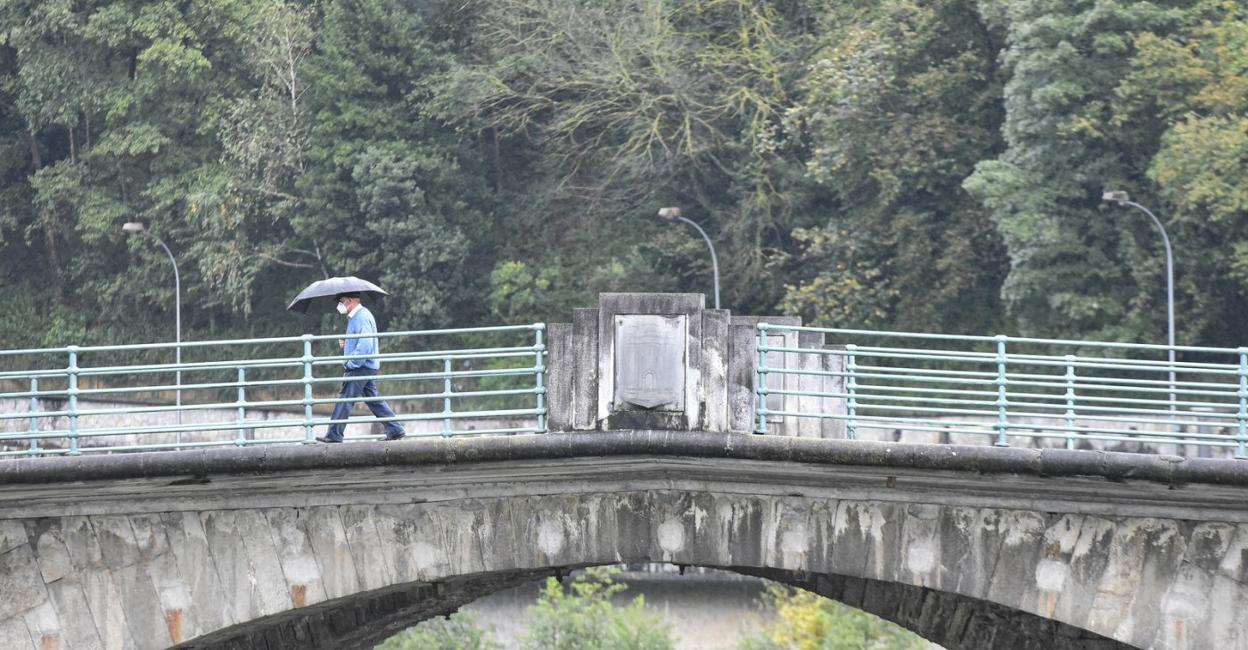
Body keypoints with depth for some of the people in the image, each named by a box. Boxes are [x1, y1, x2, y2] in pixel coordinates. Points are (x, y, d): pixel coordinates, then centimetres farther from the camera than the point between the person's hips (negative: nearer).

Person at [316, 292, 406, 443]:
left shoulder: (362, 317, -15)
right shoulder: (355, 317, 18)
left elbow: (365, 344, -23)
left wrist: (351, 363, -20)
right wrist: (345, 343, 9)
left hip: (361, 367, -10)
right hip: (367, 368, 10)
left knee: (345, 400, -8)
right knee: (373, 400, 12)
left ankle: (334, 435, -7)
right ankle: (395, 429, 11)